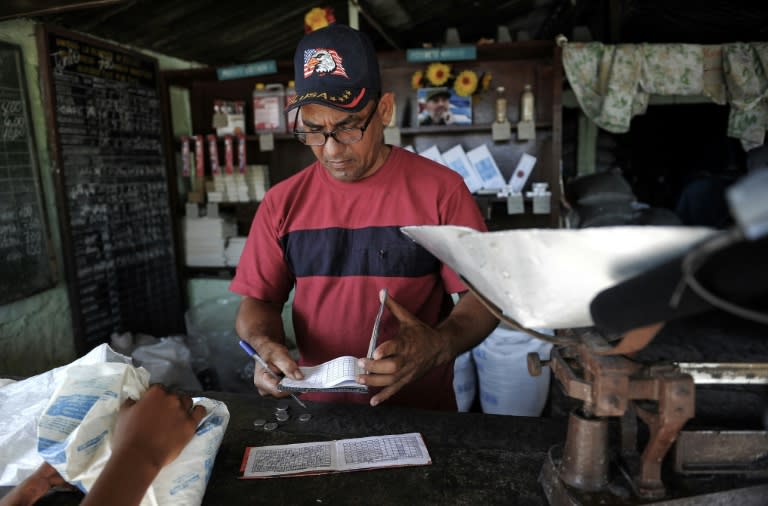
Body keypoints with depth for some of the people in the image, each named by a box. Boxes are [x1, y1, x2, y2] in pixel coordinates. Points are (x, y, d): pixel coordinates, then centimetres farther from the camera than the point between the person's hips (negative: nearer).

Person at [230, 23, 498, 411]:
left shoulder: (440, 190, -6)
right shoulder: (283, 202, 0)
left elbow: (482, 295, -4)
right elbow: (257, 300, 5)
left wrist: (439, 345, -24)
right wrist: (267, 346, -16)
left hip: (422, 411, -1)